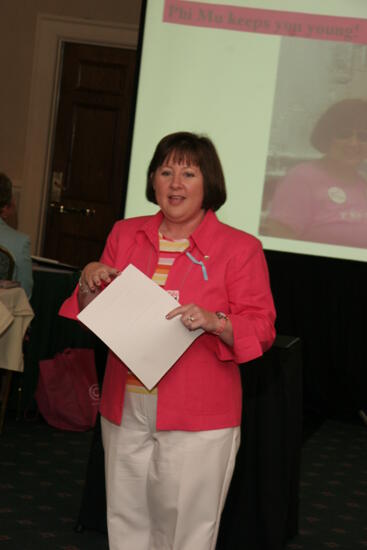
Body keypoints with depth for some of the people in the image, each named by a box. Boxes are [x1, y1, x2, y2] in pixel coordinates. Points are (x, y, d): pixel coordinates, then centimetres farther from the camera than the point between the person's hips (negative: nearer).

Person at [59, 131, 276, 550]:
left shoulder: (240, 248, -3)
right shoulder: (125, 235, 9)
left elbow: (261, 329, -5)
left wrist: (215, 322, -23)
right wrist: (90, 285, -5)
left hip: (198, 420, -4)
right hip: (125, 410, 4)